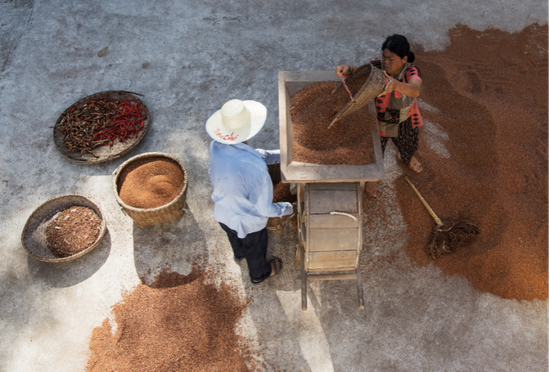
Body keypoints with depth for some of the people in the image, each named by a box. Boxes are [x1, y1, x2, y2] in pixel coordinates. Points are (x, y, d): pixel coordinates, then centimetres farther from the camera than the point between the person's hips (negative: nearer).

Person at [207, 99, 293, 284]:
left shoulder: (217, 145, -24)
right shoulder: (255, 170, -43)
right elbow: (263, 209, -30)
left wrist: (279, 155, -5)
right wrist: (286, 209, -10)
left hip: (223, 213, 5)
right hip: (248, 221, -5)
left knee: (234, 235, 38)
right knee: (255, 247, 28)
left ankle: (239, 253, 73)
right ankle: (259, 273, 61)